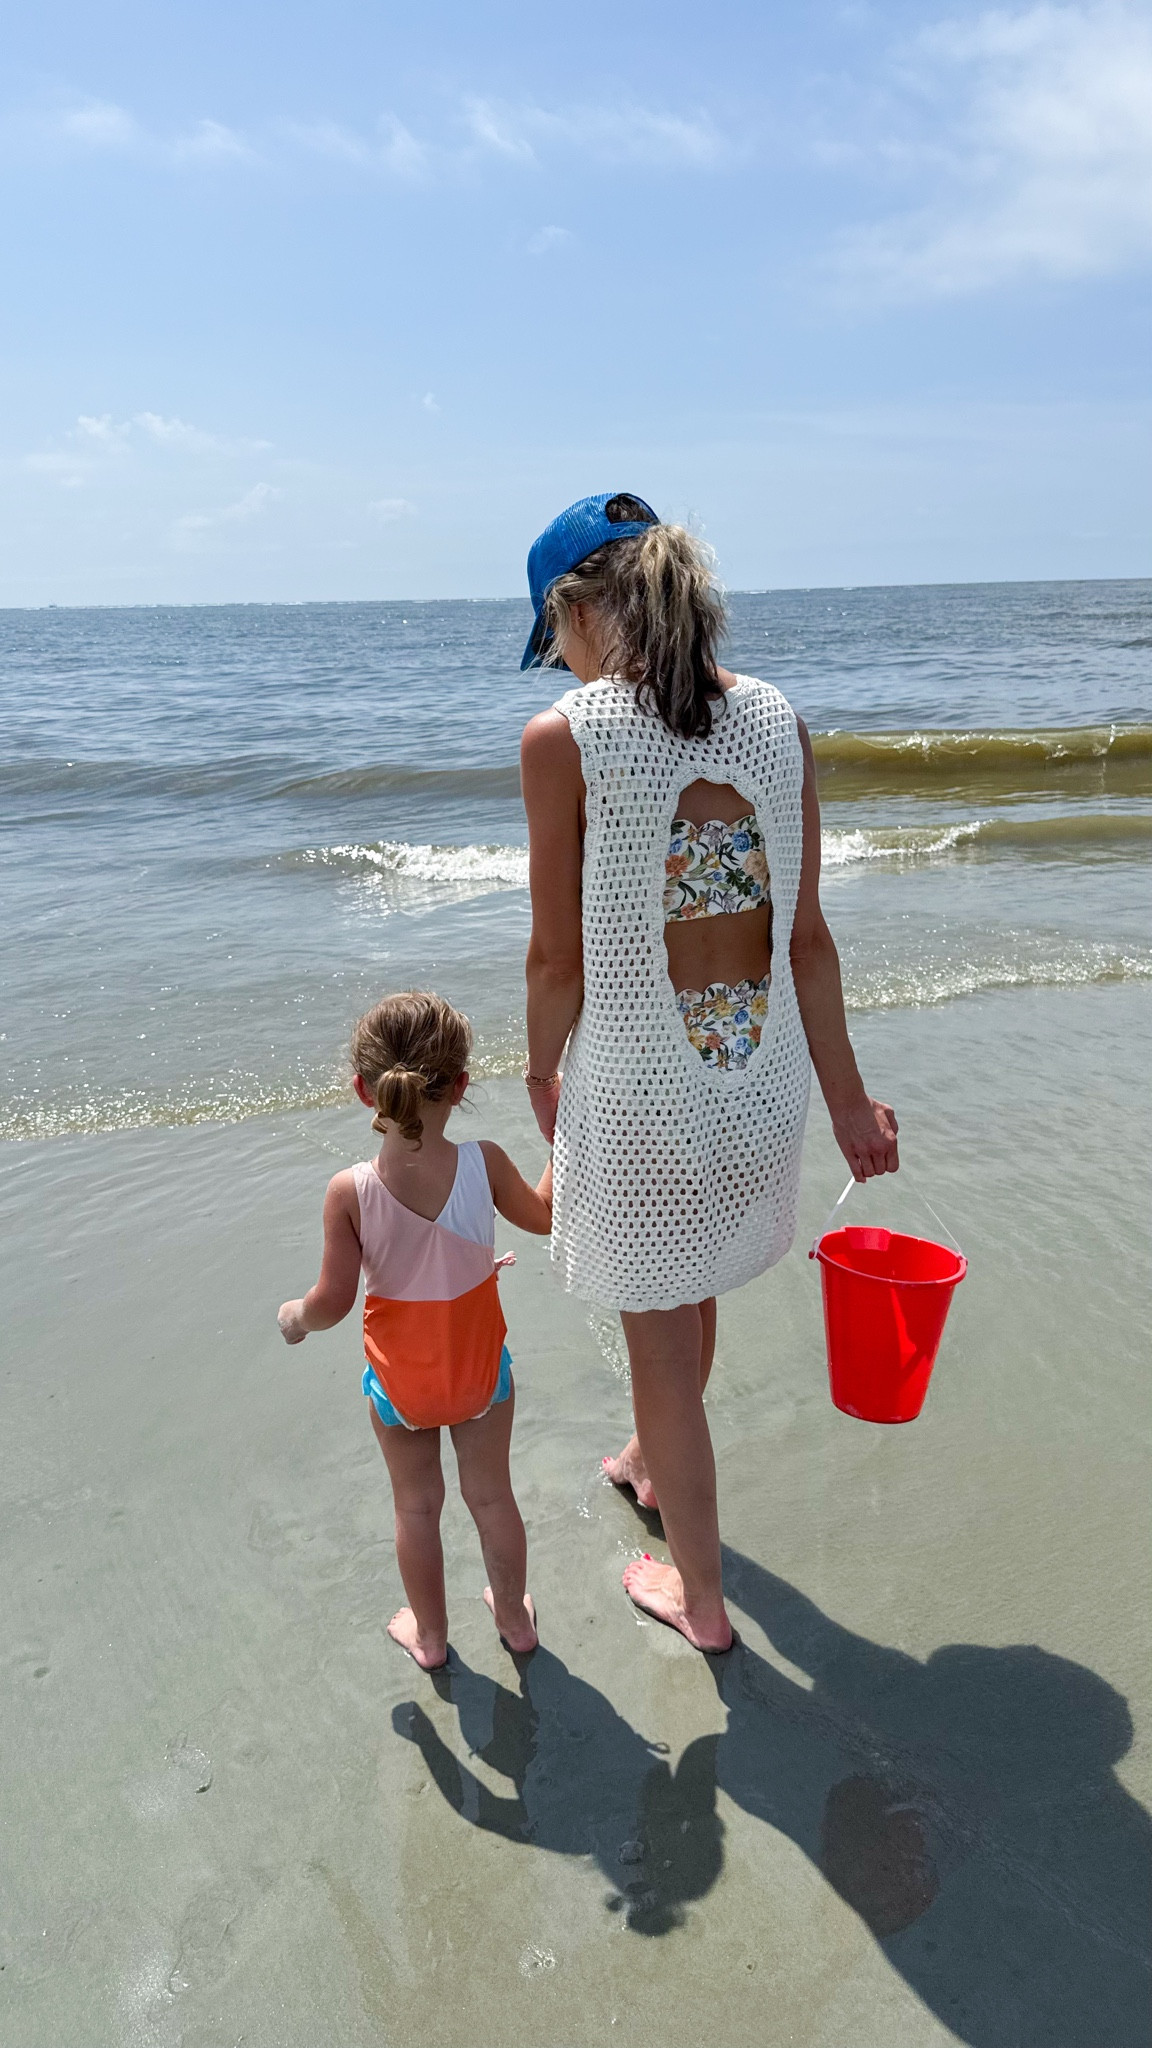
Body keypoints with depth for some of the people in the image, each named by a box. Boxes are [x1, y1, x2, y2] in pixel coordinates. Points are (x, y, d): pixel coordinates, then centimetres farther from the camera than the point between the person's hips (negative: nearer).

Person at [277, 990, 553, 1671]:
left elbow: (334, 1301, -19)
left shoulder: (350, 1192, -25)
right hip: (481, 1368, 1)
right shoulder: (484, 1163, -22)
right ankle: (514, 1615, 42)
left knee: (417, 1506, 21)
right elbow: (543, 1217, -2)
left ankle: (430, 1632, 41)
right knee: (492, 1494, 22)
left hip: (399, 1380, -1)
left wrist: (296, 1317, 3)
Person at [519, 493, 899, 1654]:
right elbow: (807, 936, 0)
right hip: (763, 1068, 6)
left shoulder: (564, 736, -15)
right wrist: (846, 1099, 8)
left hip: (640, 1080, -5)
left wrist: (541, 1074, 7)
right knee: (690, 1285, 29)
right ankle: (652, 1460, 57)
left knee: (661, 1329, 14)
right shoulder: (778, 720, -2)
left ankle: (699, 1593, 35)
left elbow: (559, 955, -11)